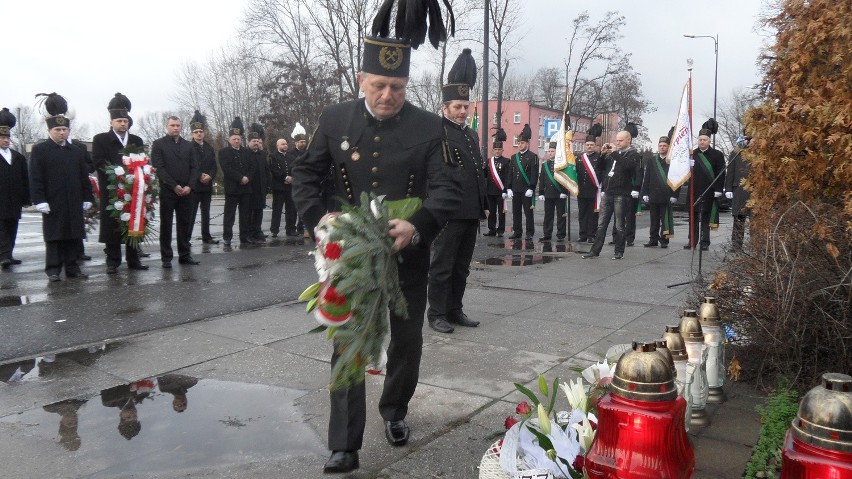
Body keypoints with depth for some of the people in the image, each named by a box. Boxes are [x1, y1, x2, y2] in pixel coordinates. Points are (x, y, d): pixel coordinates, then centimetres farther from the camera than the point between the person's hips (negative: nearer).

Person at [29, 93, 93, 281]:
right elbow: (35, 178, -5)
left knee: (74, 237, 7)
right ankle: (53, 269, 6)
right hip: (52, 204, -4)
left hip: (74, 203, 4)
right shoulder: (39, 150, 0)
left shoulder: (77, 152, 13)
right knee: (54, 237, 0)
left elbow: (84, 177, 15)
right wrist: (40, 200, -12)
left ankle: (72, 267, 15)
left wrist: (87, 198, 9)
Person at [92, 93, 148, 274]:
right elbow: (98, 162, -5)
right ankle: (112, 261, 5)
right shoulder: (101, 139, 4)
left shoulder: (136, 141, 15)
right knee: (112, 226, -1)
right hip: (111, 191, -3)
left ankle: (133, 259, 14)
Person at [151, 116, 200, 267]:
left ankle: (185, 255, 14)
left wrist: (189, 186, -6)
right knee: (166, 225, 3)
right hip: (167, 191, -3)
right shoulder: (158, 144, 2)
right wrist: (174, 186, -14)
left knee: (185, 224, 6)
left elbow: (194, 167, 9)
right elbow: (159, 168, -7)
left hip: (186, 191, 3)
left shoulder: (188, 145, 13)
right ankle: (166, 257, 8)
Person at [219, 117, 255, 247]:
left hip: (246, 188, 5)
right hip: (232, 188, -5)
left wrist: (247, 177, -8)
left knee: (245, 214, 8)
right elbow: (227, 169, -12)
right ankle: (227, 238, 1)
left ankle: (245, 236, 14)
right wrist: (241, 178, -16)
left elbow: (252, 167, 10)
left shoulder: (245, 152, 15)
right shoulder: (223, 152, -1)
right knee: (229, 214, -2)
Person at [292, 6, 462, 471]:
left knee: (407, 340, 15)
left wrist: (417, 226, -32)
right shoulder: (335, 119, -2)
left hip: (408, 255, 0)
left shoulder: (429, 126, -7)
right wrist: (320, 223, -13)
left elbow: (448, 187, -13)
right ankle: (344, 447, 10)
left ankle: (395, 410, 41)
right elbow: (306, 173, 4)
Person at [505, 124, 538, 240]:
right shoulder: (514, 157, 14)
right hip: (515, 190, 5)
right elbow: (510, 174, 13)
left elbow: (534, 174, -8)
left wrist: (531, 188, -15)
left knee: (528, 212, -1)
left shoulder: (533, 157, -3)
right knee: (516, 212, 8)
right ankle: (517, 232, 16)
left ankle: (530, 233, 4)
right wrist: (508, 188, 6)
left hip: (527, 190, -5)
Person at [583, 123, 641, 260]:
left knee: (619, 225, 2)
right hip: (608, 193, 6)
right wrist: (603, 153, 1)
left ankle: (619, 252, 12)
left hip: (621, 195, -6)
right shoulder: (615, 153, 17)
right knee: (601, 224, 5)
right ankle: (595, 250, 8)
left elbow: (627, 164, -23)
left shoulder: (633, 154, -2)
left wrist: (614, 154, -22)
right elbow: (601, 166, 15)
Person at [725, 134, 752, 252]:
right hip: (739, 191, -1)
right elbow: (730, 172, 5)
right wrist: (728, 189, -2)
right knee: (739, 218, -1)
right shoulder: (735, 154, 9)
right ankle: (736, 245, 3)